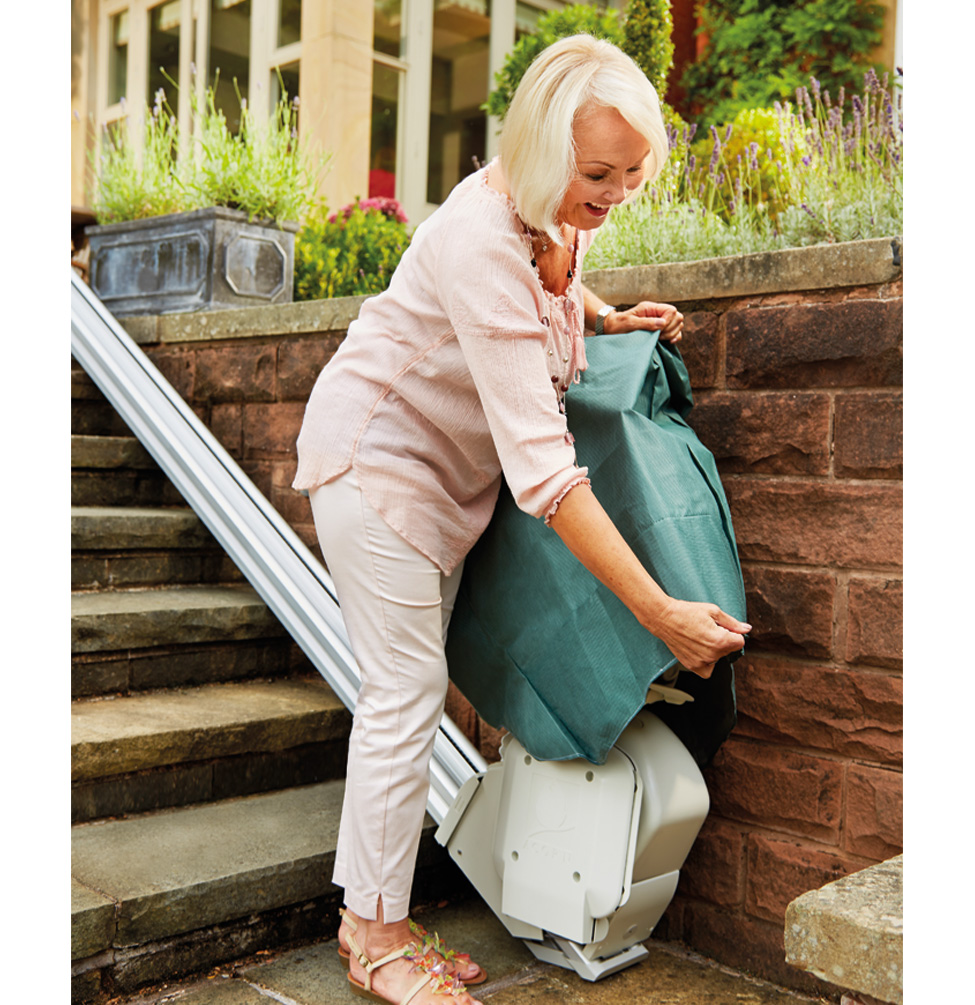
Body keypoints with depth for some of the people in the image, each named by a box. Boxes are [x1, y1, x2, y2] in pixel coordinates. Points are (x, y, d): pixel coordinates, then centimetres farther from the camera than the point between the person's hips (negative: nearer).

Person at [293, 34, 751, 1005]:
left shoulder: (559, 216, -6)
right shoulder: (483, 240, -33)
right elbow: (539, 463, -38)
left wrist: (606, 316, 2)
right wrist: (660, 610, -37)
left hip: (446, 467, 8)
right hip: (374, 452, -8)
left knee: (410, 685, 9)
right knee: (407, 689, -7)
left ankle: (368, 919, 21)